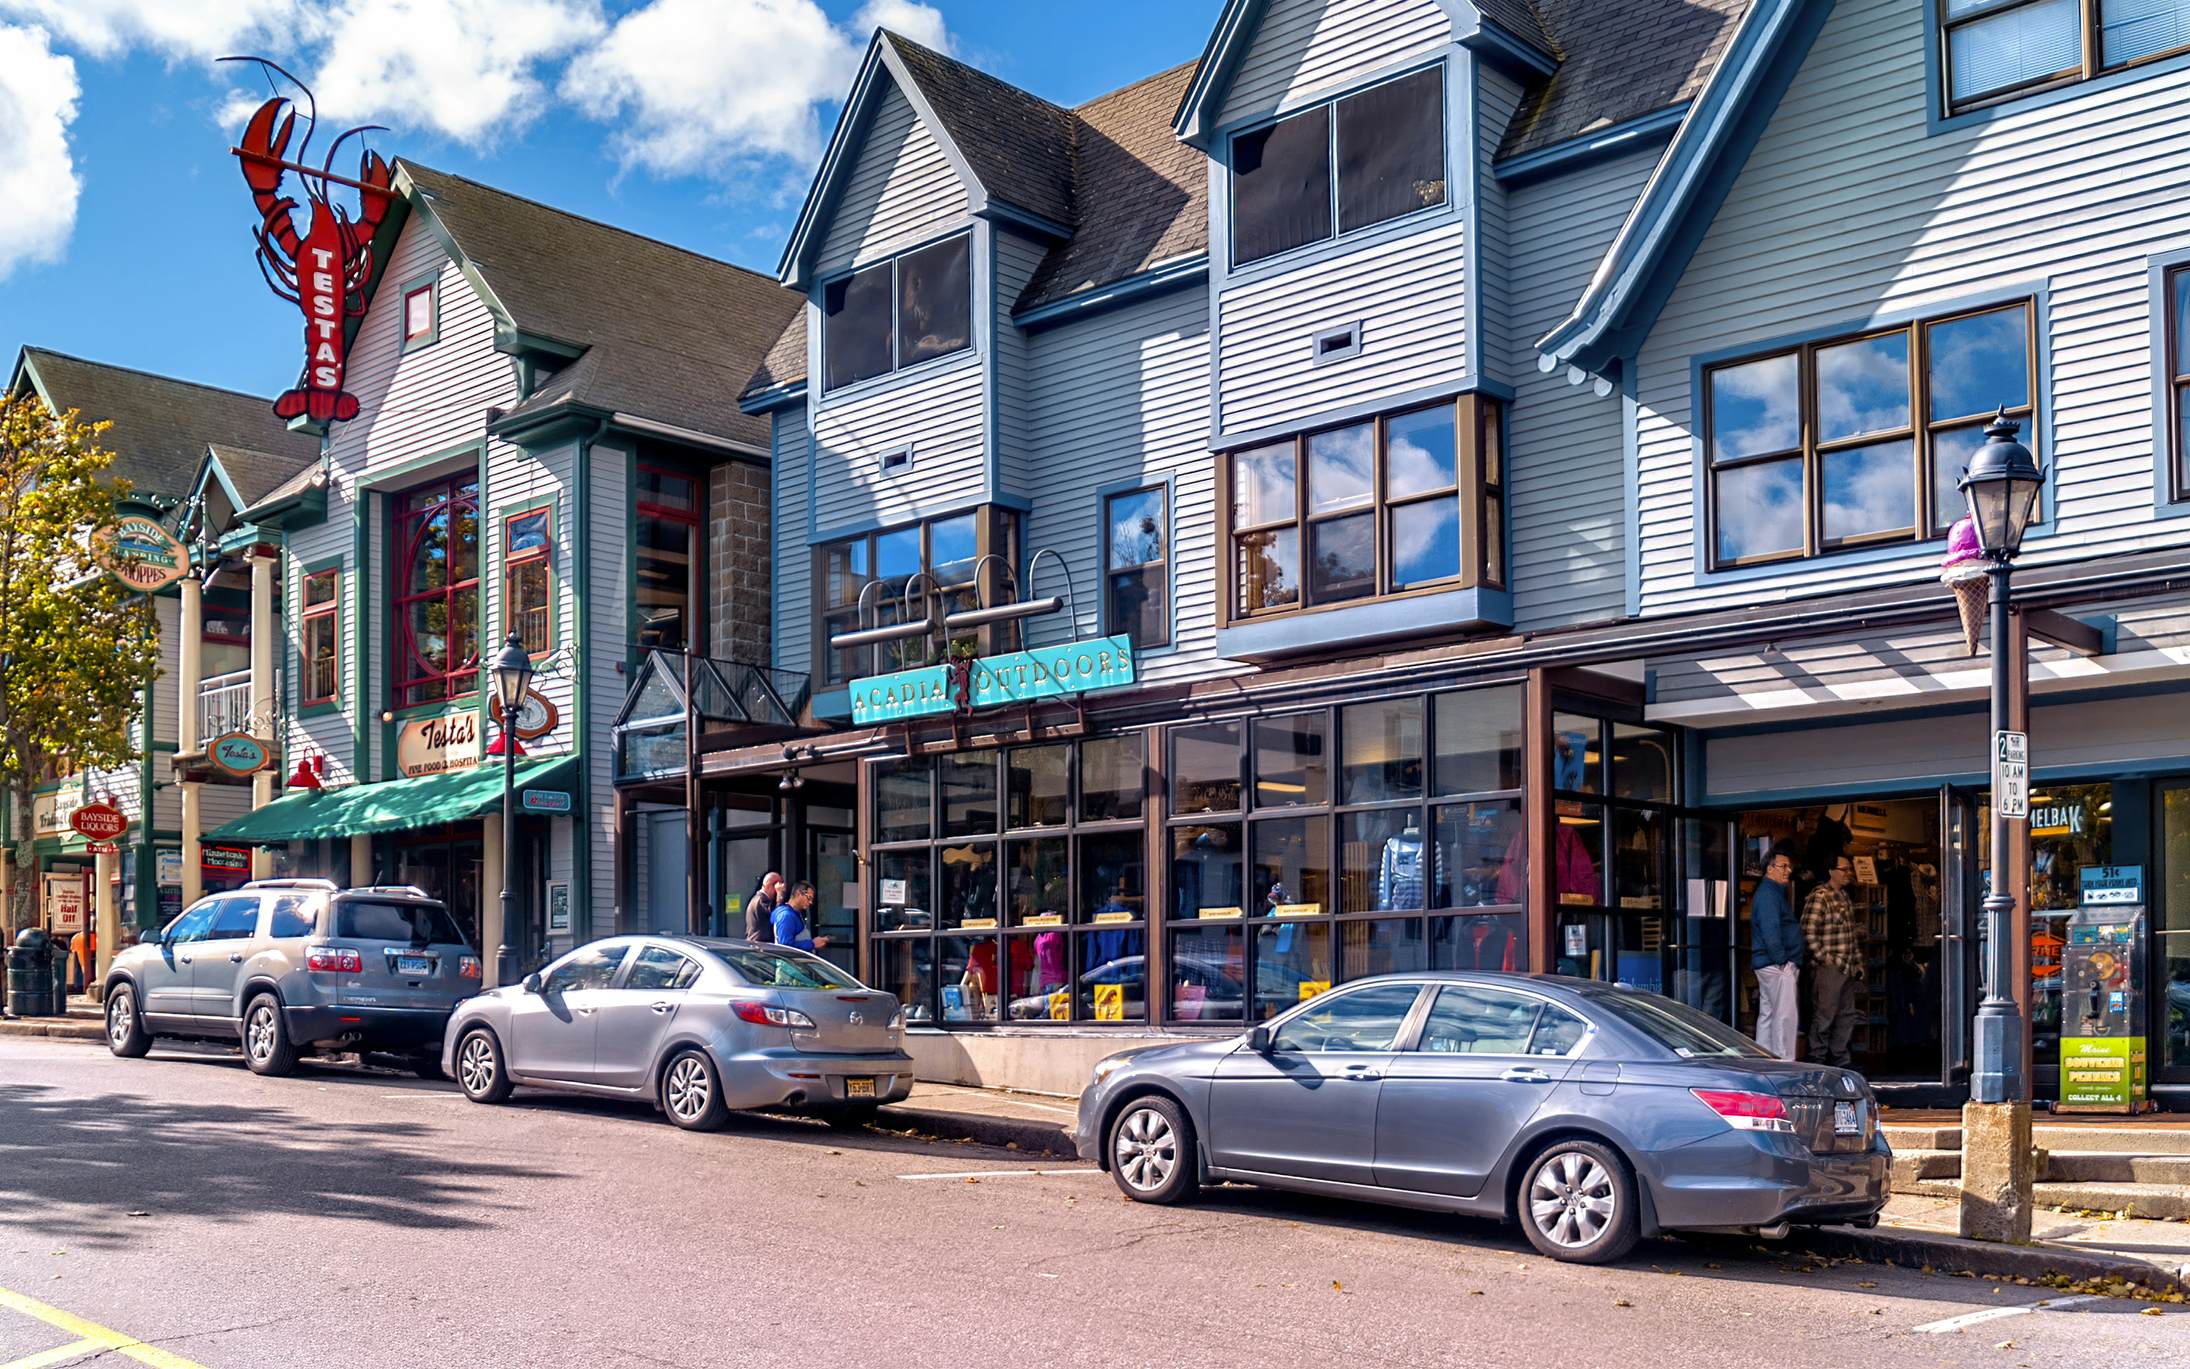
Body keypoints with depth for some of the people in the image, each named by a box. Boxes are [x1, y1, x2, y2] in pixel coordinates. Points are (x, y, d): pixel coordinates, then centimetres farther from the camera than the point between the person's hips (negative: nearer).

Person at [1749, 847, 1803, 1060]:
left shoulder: (1775, 892, 21)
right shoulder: (1768, 894, -13)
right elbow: (1770, 931, -21)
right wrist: (1782, 960, -20)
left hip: (1768, 965, 11)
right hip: (1778, 965, -11)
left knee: (1767, 1014, 13)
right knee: (1785, 1015, -11)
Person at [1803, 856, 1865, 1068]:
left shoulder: (1844, 896, 16)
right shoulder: (1819, 896, -12)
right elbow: (1809, 932, -19)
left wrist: (1857, 962, 17)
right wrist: (1825, 959, -18)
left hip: (1848, 968, 9)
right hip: (1829, 969, -9)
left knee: (1847, 1015, 14)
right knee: (1824, 1016, -4)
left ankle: (1840, 1059, 23)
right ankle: (1817, 1060, 3)